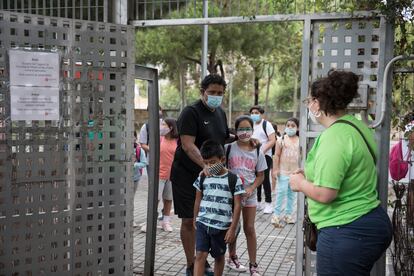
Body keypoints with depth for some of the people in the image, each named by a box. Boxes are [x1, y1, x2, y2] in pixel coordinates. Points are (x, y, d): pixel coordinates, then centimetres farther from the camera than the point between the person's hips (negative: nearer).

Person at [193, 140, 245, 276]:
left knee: (219, 257, 14)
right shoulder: (202, 178, 3)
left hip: (221, 226, -2)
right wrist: (195, 220, 16)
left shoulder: (233, 179, -7)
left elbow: (237, 205, -6)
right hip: (203, 223, 2)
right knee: (200, 255, -6)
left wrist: (232, 228, -8)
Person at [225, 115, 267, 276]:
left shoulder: (258, 152, -2)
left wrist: (251, 189, -13)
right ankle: (232, 258, 32)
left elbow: (260, 175, 2)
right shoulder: (228, 148, -7)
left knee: (249, 229, 5)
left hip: (249, 195, 1)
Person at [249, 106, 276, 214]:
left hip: (265, 155, -6)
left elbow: (273, 141, -13)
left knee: (265, 180, -4)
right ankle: (258, 202, 20)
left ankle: (268, 203, 4)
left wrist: (263, 150, -22)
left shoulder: (266, 124, -7)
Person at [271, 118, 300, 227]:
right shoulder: (281, 140, -2)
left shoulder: (300, 141, 4)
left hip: (295, 171, 3)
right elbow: (277, 155, -4)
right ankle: (276, 215, 3)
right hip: (283, 171, -3)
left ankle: (288, 214, 21)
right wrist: (275, 169, -9)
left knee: (292, 193, 10)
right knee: (281, 192, -5)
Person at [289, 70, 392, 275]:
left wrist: (300, 183, -8)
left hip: (346, 233, -10)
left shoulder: (334, 137, -23)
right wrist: (311, 175, 15)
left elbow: (324, 194, -27)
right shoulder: (356, 125, 7)